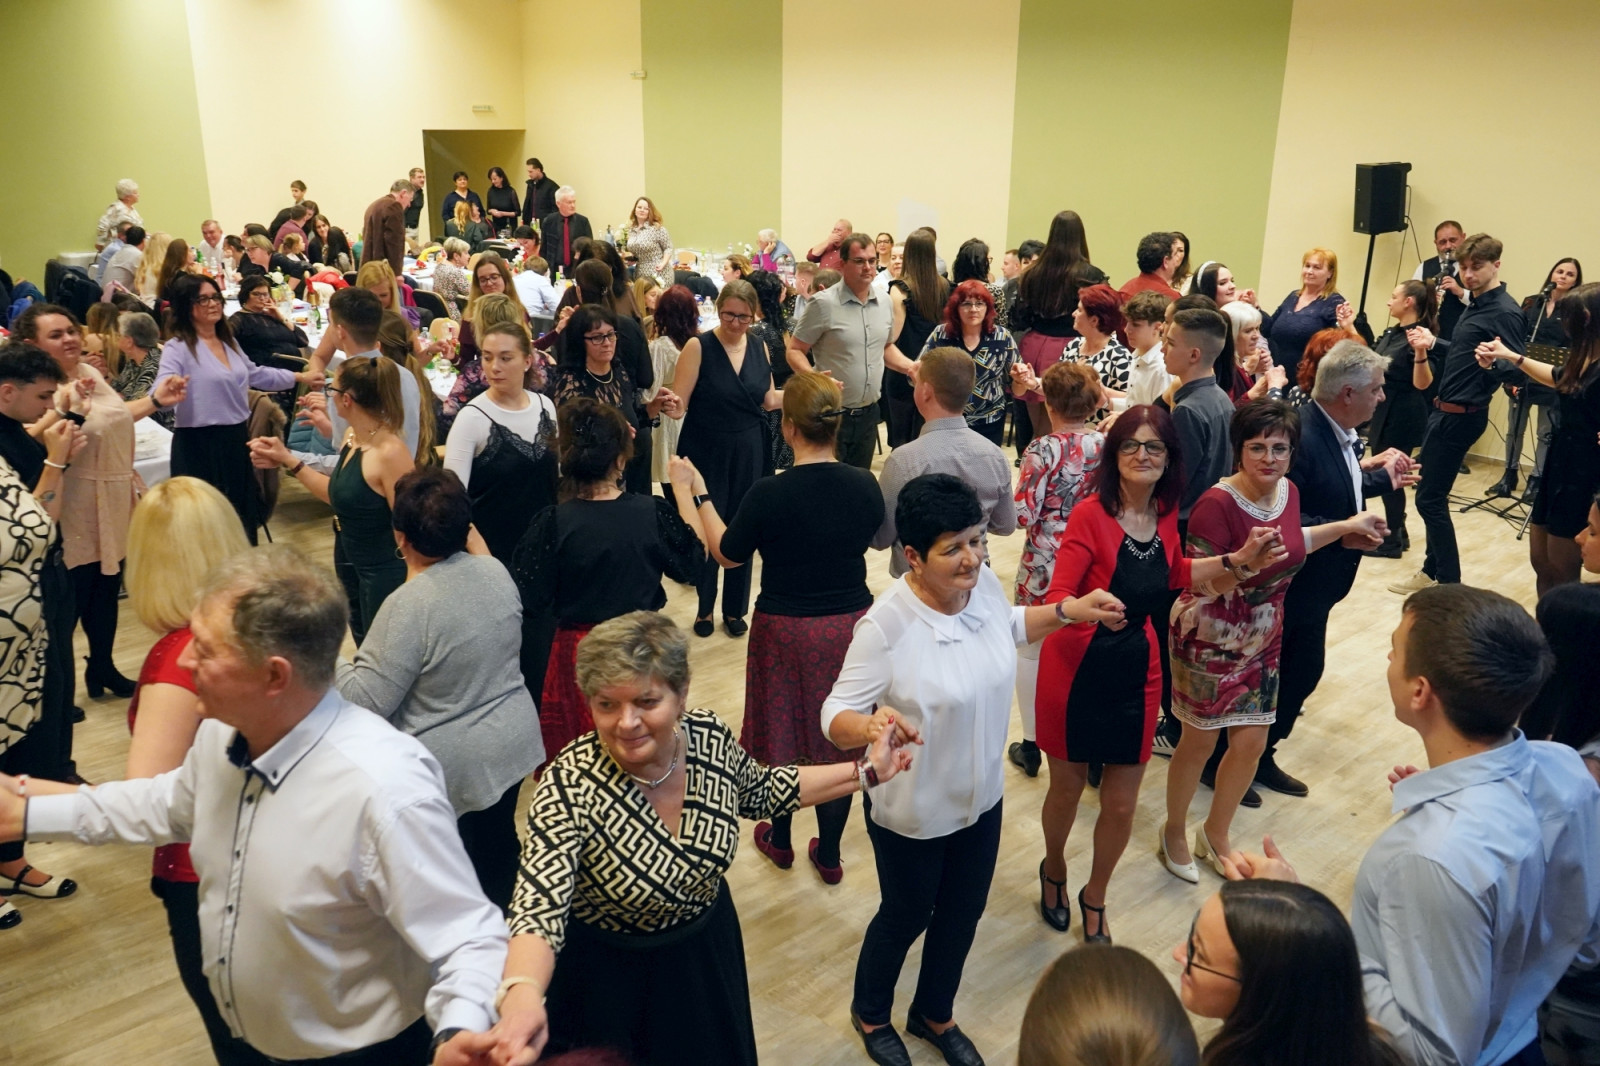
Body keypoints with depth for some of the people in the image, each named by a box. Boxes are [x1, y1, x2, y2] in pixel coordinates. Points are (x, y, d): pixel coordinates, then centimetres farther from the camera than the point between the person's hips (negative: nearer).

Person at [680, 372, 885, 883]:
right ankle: (829, 854, 30)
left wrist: (701, 496, 5)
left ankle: (780, 841, 38)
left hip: (785, 630, -3)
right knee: (838, 741, 16)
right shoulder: (865, 485, -10)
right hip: (850, 625, 3)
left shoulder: (769, 494, -21)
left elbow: (727, 555, -6)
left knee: (782, 733, 17)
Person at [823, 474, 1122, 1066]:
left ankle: (934, 1015, 53)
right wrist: (870, 726, -47)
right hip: (911, 811, -6)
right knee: (906, 918, 19)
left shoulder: (984, 584, -13)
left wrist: (1067, 612, -1)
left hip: (981, 796, 6)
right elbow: (836, 716, -26)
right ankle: (869, 1015, 51)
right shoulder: (886, 627, -32)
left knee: (962, 914, 24)